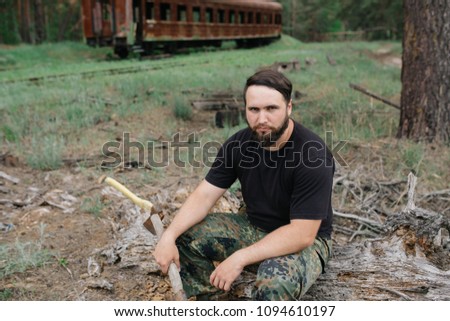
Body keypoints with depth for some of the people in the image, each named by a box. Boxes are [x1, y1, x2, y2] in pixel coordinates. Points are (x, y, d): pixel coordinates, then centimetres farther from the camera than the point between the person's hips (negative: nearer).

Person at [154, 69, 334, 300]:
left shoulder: (313, 155, -26)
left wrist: (240, 258, -32)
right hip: (253, 228, 6)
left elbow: (302, 233, -28)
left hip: (302, 241, -5)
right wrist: (169, 236, -23)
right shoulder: (239, 143, -8)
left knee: (275, 284, -37)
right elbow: (205, 195, -8)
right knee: (185, 236, -7)